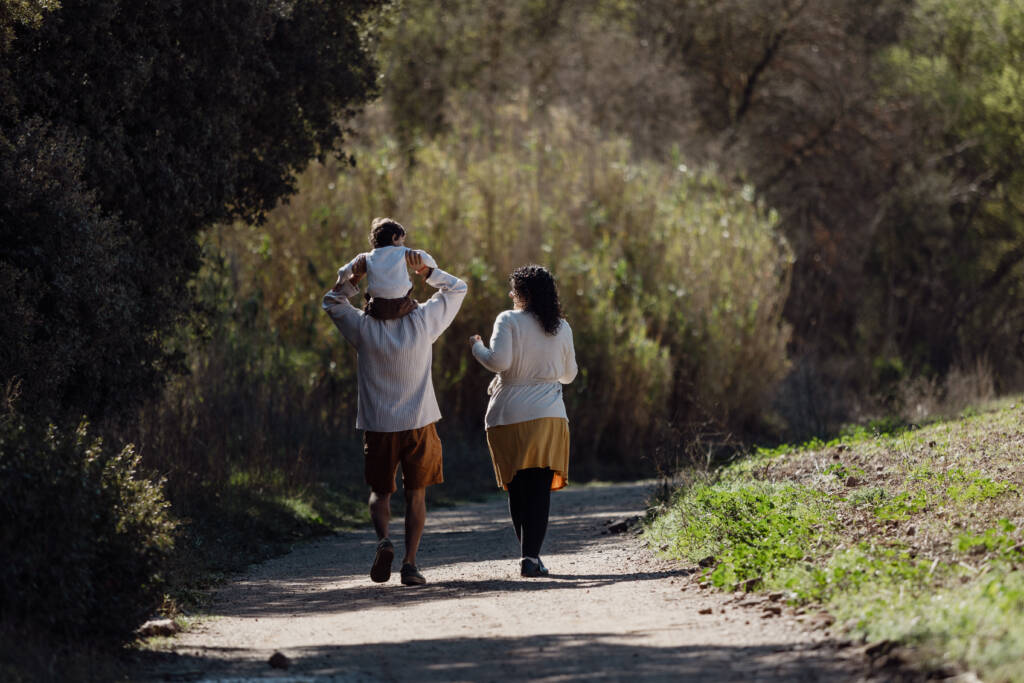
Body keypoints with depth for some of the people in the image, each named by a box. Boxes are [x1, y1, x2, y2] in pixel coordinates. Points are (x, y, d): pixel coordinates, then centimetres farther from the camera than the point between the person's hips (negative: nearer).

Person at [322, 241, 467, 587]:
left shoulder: (364, 328, -8)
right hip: (419, 424, 0)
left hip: (378, 427, 0)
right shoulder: (422, 322, -8)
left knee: (380, 491, 15)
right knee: (416, 494, 8)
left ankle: (383, 540, -12)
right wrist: (425, 270, -2)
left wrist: (353, 278, -2)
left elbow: (332, 303, 10)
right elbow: (457, 289, 6)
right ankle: (410, 562, -2)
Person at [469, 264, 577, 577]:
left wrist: (477, 346, 3)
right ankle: (531, 554, -14)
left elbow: (498, 361, -16)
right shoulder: (561, 327, 8)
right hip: (549, 416, 2)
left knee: (517, 488, 8)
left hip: (510, 414, -2)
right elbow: (569, 374, 17)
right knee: (540, 488, -2)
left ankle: (529, 554, 8)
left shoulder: (508, 320, -5)